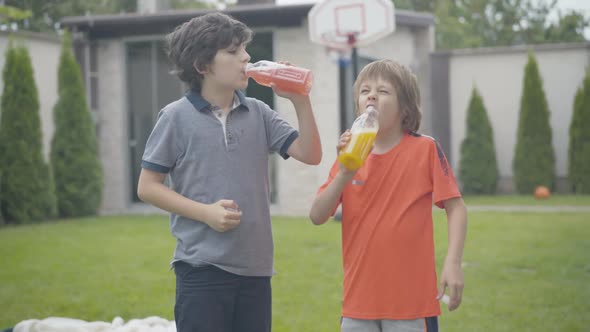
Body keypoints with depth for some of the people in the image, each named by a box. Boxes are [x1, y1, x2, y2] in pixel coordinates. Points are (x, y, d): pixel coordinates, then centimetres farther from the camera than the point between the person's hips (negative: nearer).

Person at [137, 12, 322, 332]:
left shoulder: (258, 113, 7)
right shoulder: (176, 117, -4)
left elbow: (309, 155, 3)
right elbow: (147, 187, -3)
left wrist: (300, 101, -8)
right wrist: (206, 212, -13)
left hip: (255, 268, 4)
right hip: (202, 269, -4)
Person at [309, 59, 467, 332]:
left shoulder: (425, 150, -4)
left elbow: (455, 207, -4)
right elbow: (317, 216, -1)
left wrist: (453, 263, -16)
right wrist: (344, 174, -15)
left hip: (411, 297, -4)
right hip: (359, 297, 4)